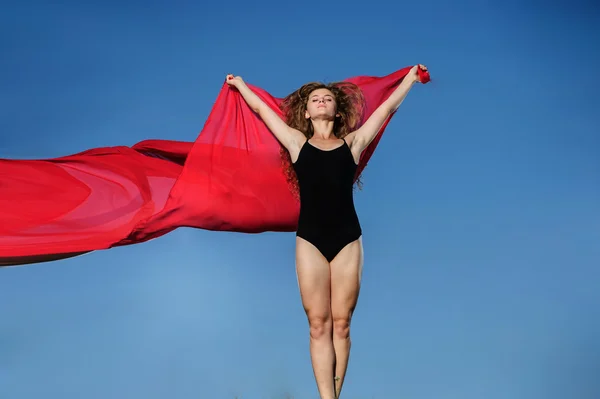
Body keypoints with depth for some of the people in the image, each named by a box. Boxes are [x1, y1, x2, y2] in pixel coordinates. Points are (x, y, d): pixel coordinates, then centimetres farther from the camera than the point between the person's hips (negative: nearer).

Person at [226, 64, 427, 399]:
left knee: (341, 324, 1)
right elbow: (262, 109, 23)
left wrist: (411, 77, 32)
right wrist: (240, 85, 35)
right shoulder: (297, 143, 11)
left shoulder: (352, 143, 12)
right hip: (310, 240, 0)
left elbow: (387, 107, 22)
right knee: (319, 325, -3)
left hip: (348, 239, 1)